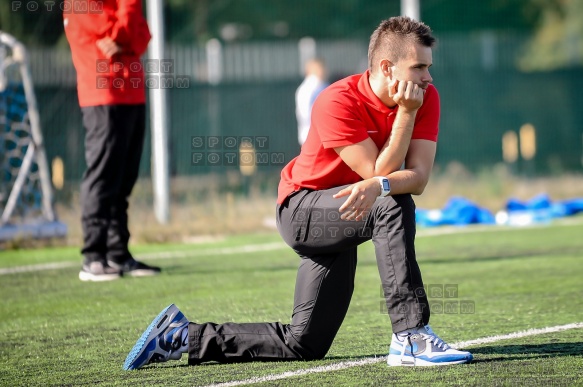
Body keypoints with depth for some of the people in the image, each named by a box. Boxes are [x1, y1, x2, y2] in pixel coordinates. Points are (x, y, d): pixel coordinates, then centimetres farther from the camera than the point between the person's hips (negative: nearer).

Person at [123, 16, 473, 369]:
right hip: (303, 209, -6)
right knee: (392, 205, -35)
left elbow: (418, 178, -21)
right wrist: (406, 112, -31)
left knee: (304, 345, 4)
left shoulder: (426, 97, -10)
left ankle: (184, 335, 17)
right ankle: (410, 337, -35)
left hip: (341, 219, 6)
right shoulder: (338, 102, -24)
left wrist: (377, 186, -41)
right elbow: (379, 171, -27)